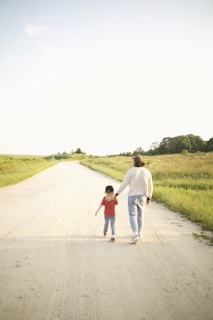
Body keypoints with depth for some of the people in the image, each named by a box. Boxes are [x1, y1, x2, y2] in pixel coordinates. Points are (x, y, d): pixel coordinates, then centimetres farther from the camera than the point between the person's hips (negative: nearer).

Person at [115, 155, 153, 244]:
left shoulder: (131, 171, -12)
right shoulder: (147, 172, -2)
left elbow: (124, 183, -14)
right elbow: (150, 186, 4)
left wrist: (117, 193, -5)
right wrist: (149, 197, 15)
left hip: (132, 196, -3)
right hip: (142, 196, 3)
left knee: (133, 216, -2)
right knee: (140, 215, 19)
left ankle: (135, 235, -18)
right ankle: (139, 233, 29)